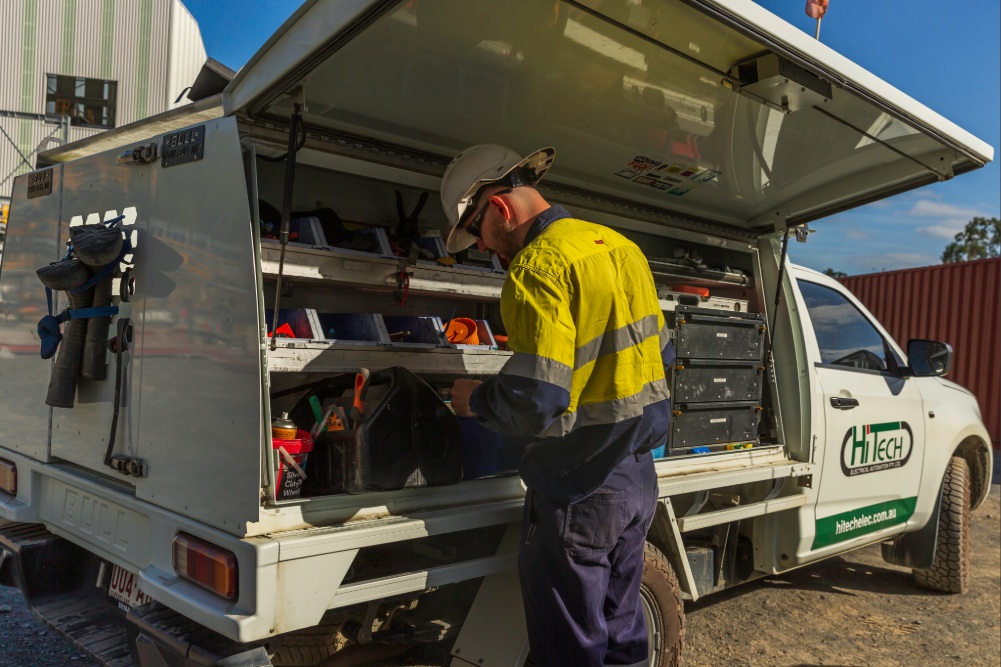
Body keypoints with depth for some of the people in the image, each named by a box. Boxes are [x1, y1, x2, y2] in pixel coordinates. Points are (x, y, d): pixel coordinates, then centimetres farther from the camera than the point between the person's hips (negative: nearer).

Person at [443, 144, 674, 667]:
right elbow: (659, 354, 16)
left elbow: (534, 402, -27)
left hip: (578, 491, -9)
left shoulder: (538, 263, -19)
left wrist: (474, 399, -8)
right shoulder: (619, 246, 8)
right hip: (637, 476, 9)